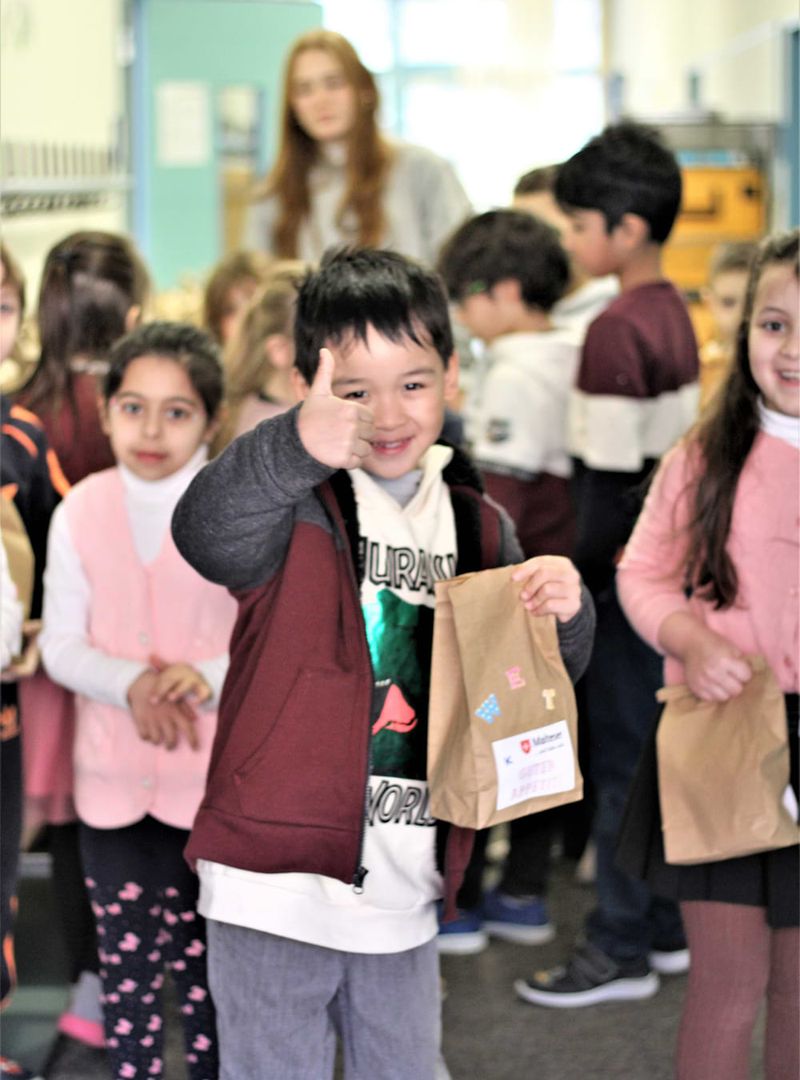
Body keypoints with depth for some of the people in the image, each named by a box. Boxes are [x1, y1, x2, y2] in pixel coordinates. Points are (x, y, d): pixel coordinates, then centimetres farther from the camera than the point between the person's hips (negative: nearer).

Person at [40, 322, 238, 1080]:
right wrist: (131, 684, -19)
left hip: (215, 775, -2)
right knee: (124, 957, 10)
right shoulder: (80, 513, -1)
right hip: (113, 777, 2)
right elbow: (62, 645, 1)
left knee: (209, 959, 10)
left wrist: (211, 677, -26)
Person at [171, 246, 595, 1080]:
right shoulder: (294, 503, -10)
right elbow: (205, 535, -33)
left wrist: (564, 614, -8)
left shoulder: (477, 525, 9)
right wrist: (299, 446, -54)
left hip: (404, 898, 5)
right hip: (278, 885, -5)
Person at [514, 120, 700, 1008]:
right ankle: (664, 926, 25)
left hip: (627, 570, -9)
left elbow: (612, 476, -21)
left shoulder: (616, 330, -18)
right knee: (656, 744, 16)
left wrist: (577, 578, -14)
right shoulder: (673, 314, 9)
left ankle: (621, 949, 8)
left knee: (620, 754, -1)